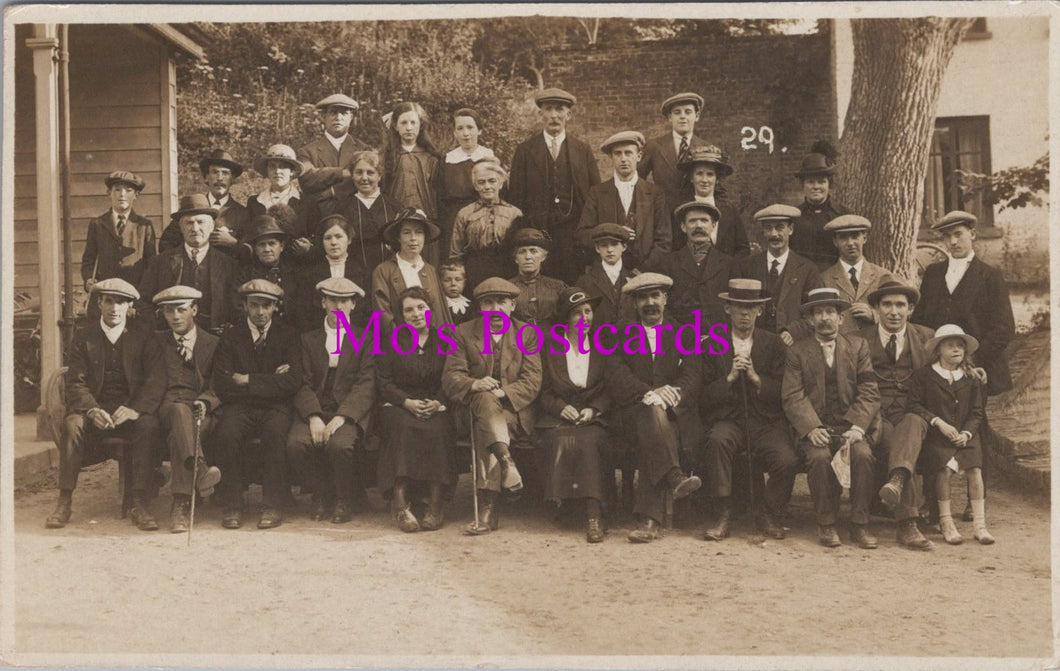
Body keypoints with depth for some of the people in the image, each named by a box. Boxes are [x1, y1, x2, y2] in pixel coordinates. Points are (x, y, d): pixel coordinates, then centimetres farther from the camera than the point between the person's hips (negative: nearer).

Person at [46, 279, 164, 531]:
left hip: (131, 410, -1)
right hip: (95, 409, 1)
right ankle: (64, 503, -25)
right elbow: (75, 383, 0)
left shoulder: (143, 335, 6)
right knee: (73, 423, -30)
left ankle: (140, 505, -31)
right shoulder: (84, 337, 8)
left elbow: (156, 379, -4)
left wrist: (135, 409, -22)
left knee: (147, 424, -33)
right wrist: (92, 410, -21)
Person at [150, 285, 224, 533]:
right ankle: (200, 471, -59)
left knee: (179, 430, -36)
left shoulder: (213, 344, 18)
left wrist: (205, 401, -15)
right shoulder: (156, 342, 21)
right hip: (167, 409, 0)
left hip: (202, 412, 0)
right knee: (180, 411, -38)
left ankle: (181, 503, -46)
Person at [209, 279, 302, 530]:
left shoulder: (288, 336, 9)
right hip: (239, 407, 1)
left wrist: (248, 380, -6)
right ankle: (232, 506, -18)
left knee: (274, 433, -35)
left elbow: (292, 382, -5)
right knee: (226, 434, -32)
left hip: (275, 408, -1)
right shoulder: (231, 337, 11)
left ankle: (272, 507, -24)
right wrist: (269, 381, -5)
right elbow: (222, 384, -2)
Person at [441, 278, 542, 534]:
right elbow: (450, 378, -1)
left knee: (483, 427, -33)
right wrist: (474, 384, -24)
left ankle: (487, 509, -38)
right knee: (485, 399, -35)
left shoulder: (527, 335, 7)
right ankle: (506, 460, -48)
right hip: (474, 409, 1)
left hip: (516, 412, -1)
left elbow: (532, 381, -3)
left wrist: (502, 392, -22)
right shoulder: (463, 333, 9)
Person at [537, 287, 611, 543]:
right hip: (557, 418, 0)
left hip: (593, 417, 0)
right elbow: (542, 392, 9)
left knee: (590, 441, -34)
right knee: (562, 443, -35)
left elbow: (611, 390, 11)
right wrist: (561, 407, -10)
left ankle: (594, 515, -39)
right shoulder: (550, 349, 12)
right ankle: (559, 500, -26)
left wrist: (593, 409, -7)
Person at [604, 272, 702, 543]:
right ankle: (674, 478, -45)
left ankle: (649, 519, -37)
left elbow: (691, 377, 2)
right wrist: (649, 393, -19)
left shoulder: (684, 335, 17)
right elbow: (616, 378, -2)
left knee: (651, 438, -33)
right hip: (631, 414, 0)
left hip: (676, 416, 0)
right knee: (653, 412, -36)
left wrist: (671, 394, -20)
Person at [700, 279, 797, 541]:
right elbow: (704, 398, 2)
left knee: (787, 461, -26)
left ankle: (768, 515, 3)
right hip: (728, 420, 0)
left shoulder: (774, 344, 11)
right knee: (717, 440, -34)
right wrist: (730, 377, -12)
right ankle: (724, 515, -20)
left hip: (767, 422, 1)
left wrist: (756, 377, -12)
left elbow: (783, 393, 3)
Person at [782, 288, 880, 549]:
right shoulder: (797, 352, 9)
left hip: (851, 426, 1)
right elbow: (792, 397, -1)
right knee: (819, 457, -31)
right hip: (815, 428, -1)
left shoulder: (858, 346, 13)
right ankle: (826, 525, -15)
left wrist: (857, 427, -13)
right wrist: (812, 428, -18)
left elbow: (869, 393, 4)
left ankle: (859, 525, -16)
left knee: (863, 455, -29)